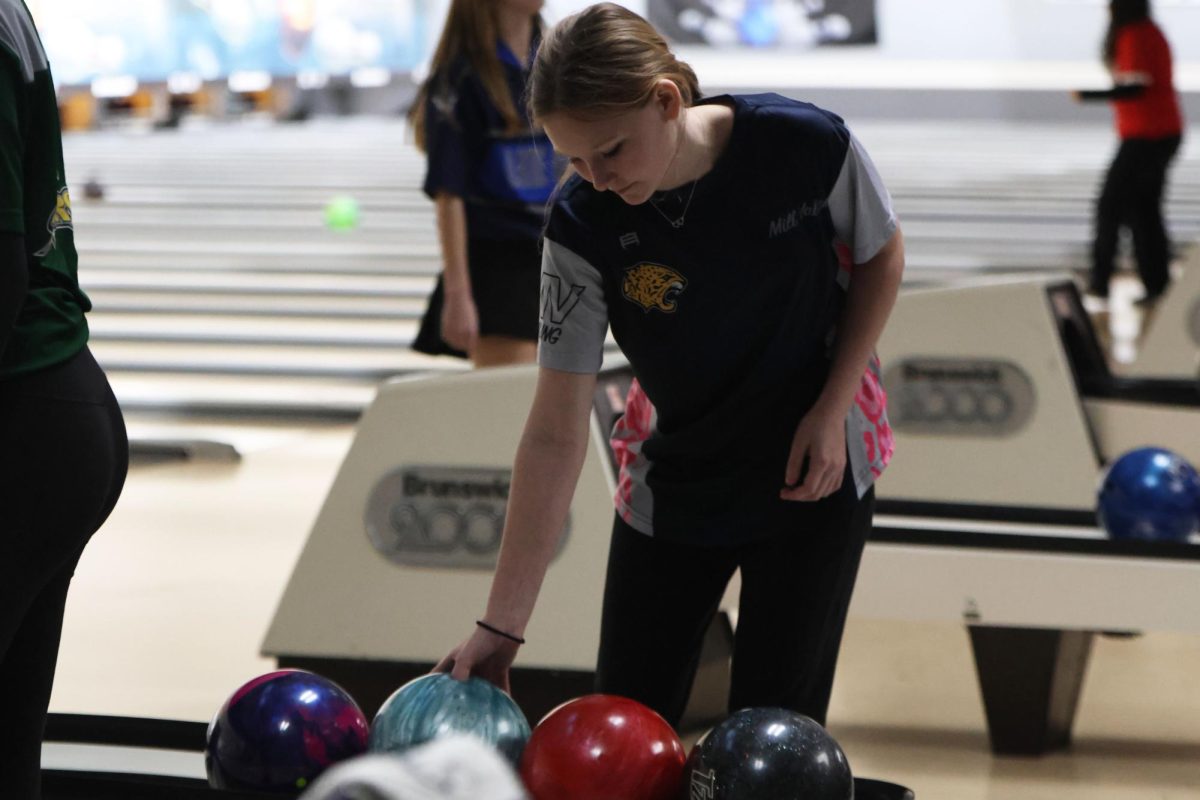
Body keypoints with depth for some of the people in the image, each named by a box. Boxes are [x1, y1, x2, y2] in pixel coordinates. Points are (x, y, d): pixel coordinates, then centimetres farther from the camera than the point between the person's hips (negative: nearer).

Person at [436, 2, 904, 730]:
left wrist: (832, 410, -11)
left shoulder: (809, 145, -24)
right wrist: (501, 626, -21)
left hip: (814, 474, -1)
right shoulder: (585, 225, -21)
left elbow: (880, 258, -1)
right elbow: (556, 435, -19)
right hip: (673, 486, 1)